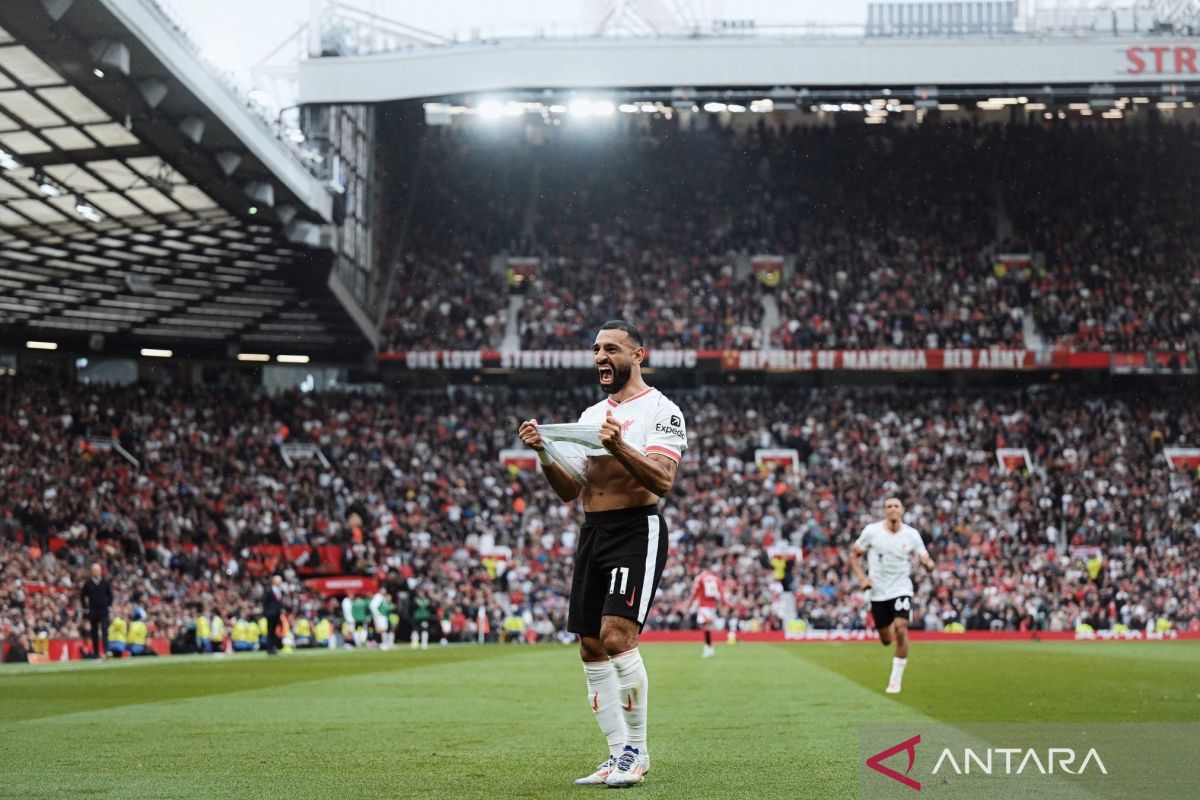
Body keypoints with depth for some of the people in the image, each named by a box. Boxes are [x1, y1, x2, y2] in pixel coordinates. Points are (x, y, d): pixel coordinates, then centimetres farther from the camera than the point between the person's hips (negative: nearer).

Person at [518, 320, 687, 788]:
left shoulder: (660, 411, -5)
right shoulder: (590, 415, 18)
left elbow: (662, 481, -18)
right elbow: (569, 490, 15)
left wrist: (620, 447, -31)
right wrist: (543, 455, -2)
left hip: (637, 531, -8)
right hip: (591, 534, 8)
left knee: (617, 637, -20)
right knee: (591, 649, 5)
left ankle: (637, 750, -8)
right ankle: (619, 756, 12)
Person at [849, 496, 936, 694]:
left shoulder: (911, 535, -4)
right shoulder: (871, 531, -5)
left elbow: (925, 558, -2)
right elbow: (854, 554, 5)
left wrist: (928, 564, -27)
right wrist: (861, 578, -8)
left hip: (901, 589, -1)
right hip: (878, 592, 1)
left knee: (901, 630, -21)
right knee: (886, 640, 8)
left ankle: (896, 680, -10)